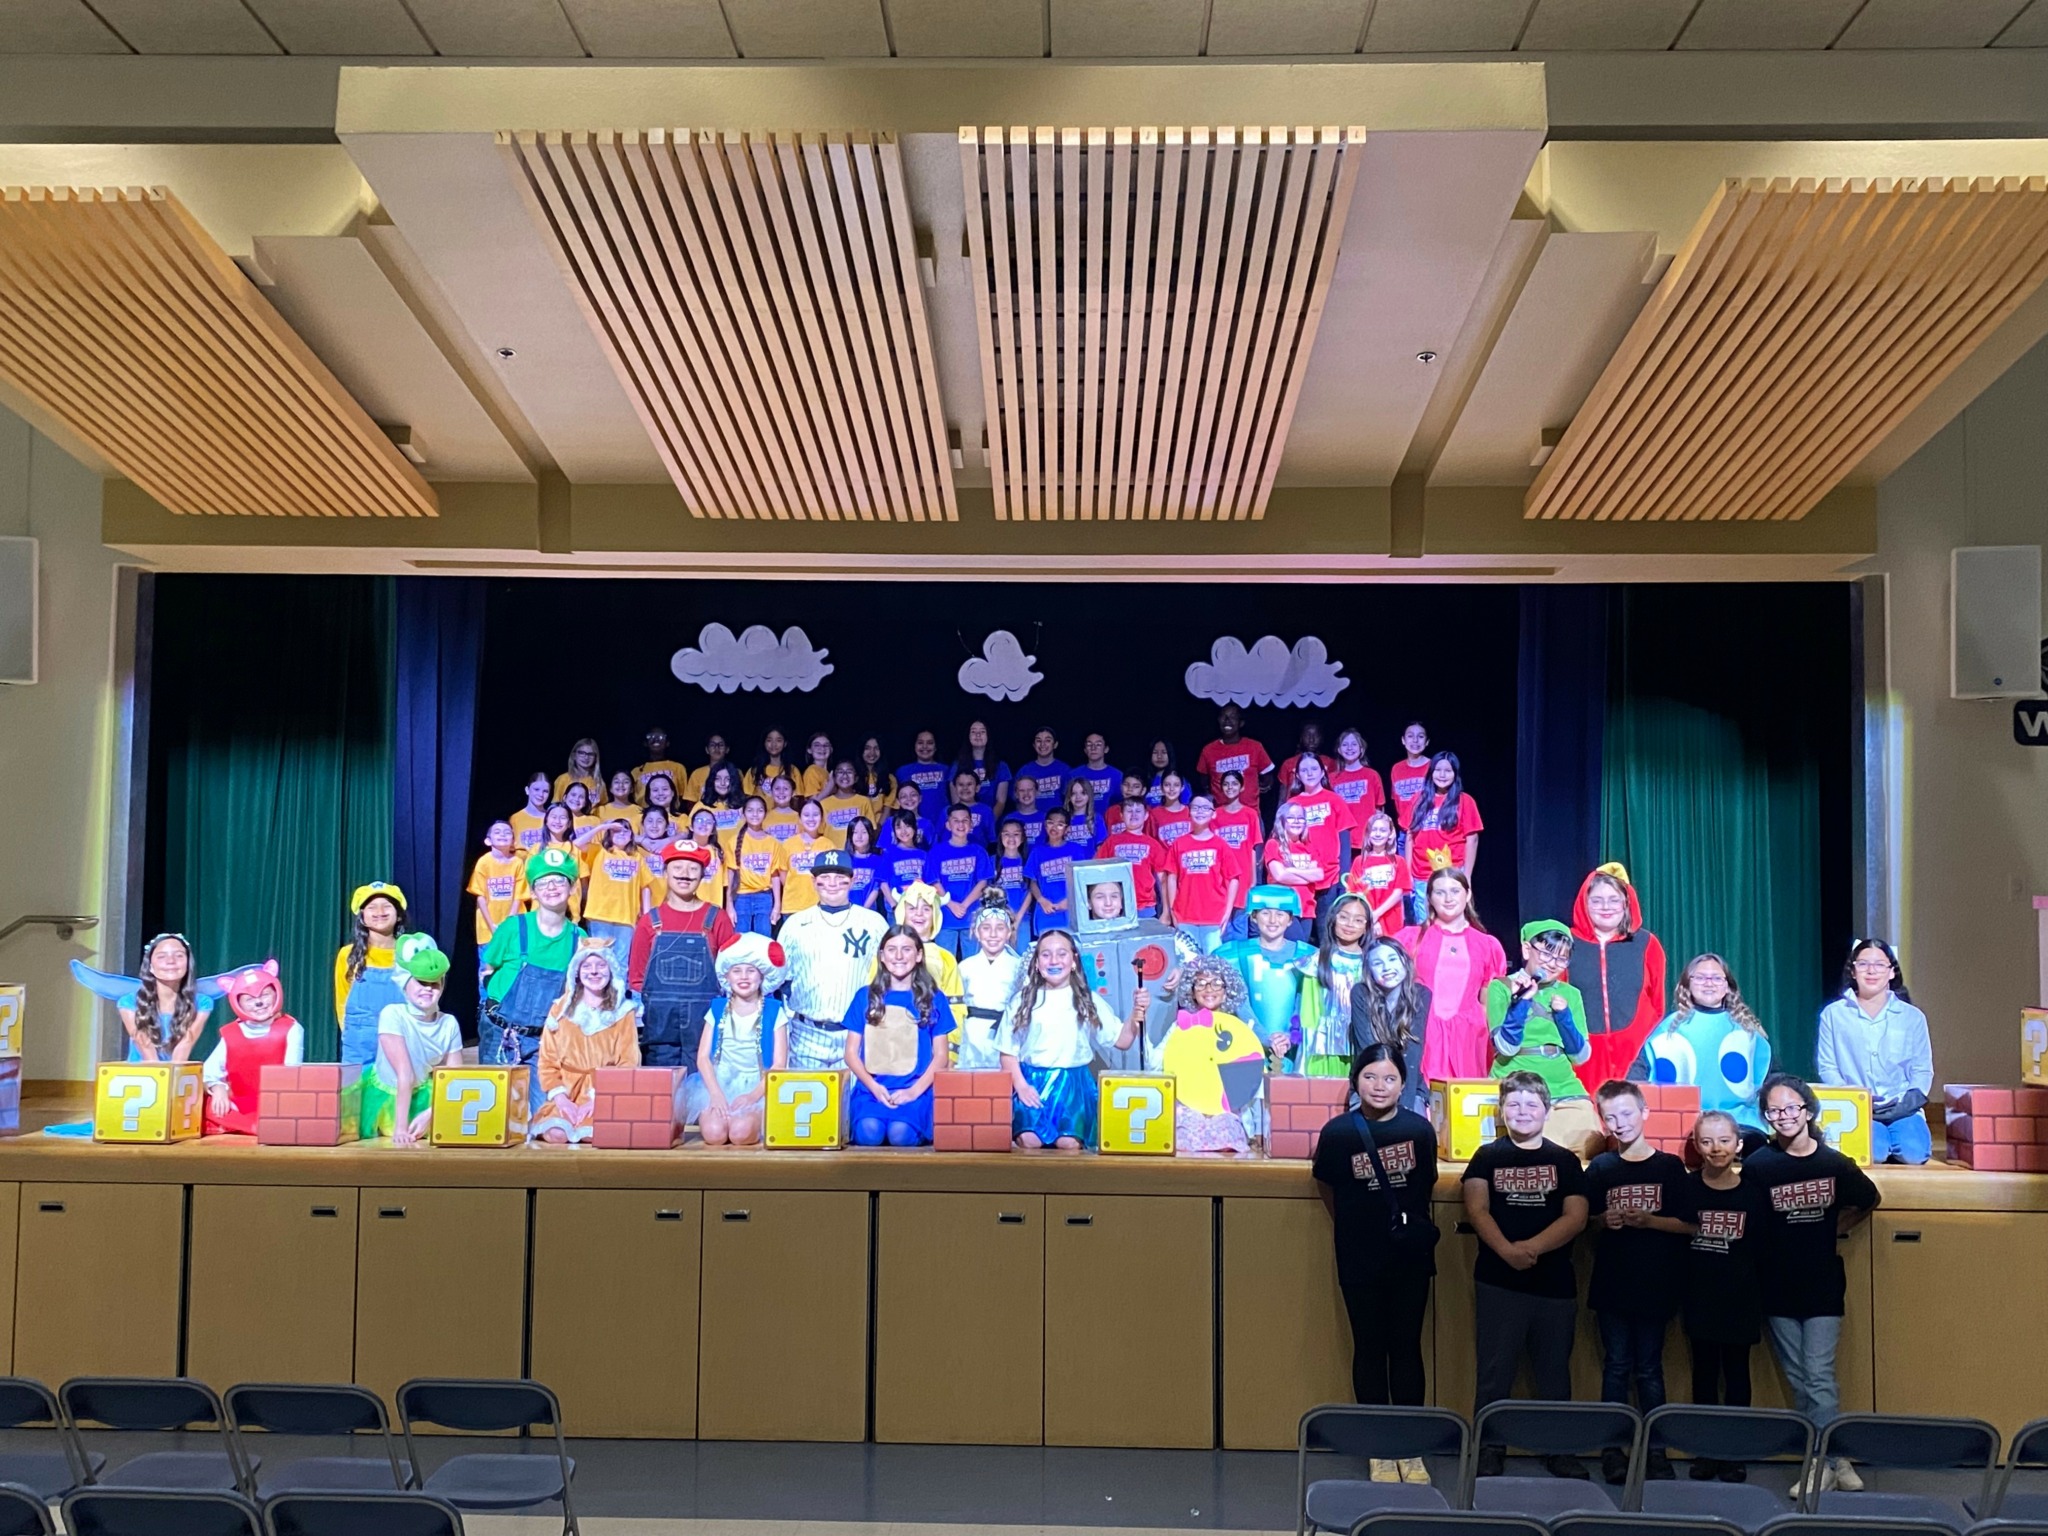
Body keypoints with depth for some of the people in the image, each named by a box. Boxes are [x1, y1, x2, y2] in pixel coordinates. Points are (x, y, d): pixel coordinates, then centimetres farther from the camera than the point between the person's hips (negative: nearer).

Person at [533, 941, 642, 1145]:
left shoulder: (624, 1013, 5)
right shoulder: (561, 1009, 10)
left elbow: (628, 1064, -1)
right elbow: (548, 1062, 7)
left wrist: (597, 1098, -15)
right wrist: (560, 1098, -10)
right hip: (567, 1093, 1)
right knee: (555, 1134, -29)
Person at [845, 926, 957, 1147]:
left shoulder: (934, 999, 9)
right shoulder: (865, 997, 11)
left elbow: (940, 1055, 9)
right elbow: (851, 1052, 10)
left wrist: (914, 1091, -7)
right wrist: (874, 1086, -7)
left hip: (915, 1090, -1)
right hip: (871, 1089, 1)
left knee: (901, 1134, -31)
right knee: (869, 1132, -30)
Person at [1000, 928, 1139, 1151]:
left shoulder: (1089, 1001, 10)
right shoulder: (1023, 1001, 9)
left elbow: (1120, 1041, 9)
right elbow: (1009, 1052, 9)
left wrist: (1135, 1016, -9)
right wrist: (1020, 1085, -6)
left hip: (1073, 1083, 0)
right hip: (1031, 1081, 0)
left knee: (1070, 1143, -26)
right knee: (1028, 1140, -26)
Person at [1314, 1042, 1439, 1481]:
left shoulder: (1419, 1129, -8)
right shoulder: (1339, 1131, -10)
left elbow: (1425, 1185, 7)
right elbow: (1326, 1186, 6)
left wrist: (1415, 1225, 9)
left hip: (1411, 1256, 1)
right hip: (1360, 1259, -1)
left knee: (1406, 1348, 9)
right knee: (1370, 1349, 8)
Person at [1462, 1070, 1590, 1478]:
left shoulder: (1565, 1161, 6)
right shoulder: (1487, 1157, 5)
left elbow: (1575, 1217, -4)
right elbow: (1477, 1209, -7)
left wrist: (1531, 1247, -19)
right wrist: (1507, 1250, -24)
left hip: (1555, 1283, 1)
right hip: (1498, 1283, -1)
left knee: (1555, 1372, 11)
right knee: (1494, 1371, 3)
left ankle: (1559, 1449, 22)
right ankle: (1489, 1449, 11)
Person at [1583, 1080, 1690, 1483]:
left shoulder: (1670, 1166, 0)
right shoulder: (1599, 1168, 5)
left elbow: (1687, 1225, -1)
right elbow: (1583, 1221, 9)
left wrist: (1649, 1220, -16)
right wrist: (1604, 1221, -11)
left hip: (1655, 1284, -1)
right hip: (1611, 1284, 1)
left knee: (1649, 1370, 6)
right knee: (1616, 1367, 5)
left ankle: (1655, 1450, 13)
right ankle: (1612, 1449, 11)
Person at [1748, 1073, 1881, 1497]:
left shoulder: (1834, 1164, -5)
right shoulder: (1757, 1166, -8)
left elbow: (1869, 1200, 14)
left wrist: (1838, 1229, 7)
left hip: (1823, 1286, -1)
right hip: (1778, 1289, 1)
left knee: (1819, 1378, -5)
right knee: (1798, 1381, 7)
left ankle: (1823, 1464, 2)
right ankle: (1836, 1461, 18)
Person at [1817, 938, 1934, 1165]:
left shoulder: (1912, 1017, 10)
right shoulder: (1833, 1015, 5)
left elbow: (1923, 1071, 8)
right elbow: (1827, 1068, 3)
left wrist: (1907, 1103, -10)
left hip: (1902, 1109, 1)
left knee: (1914, 1152, -26)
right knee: (1872, 1152, -29)